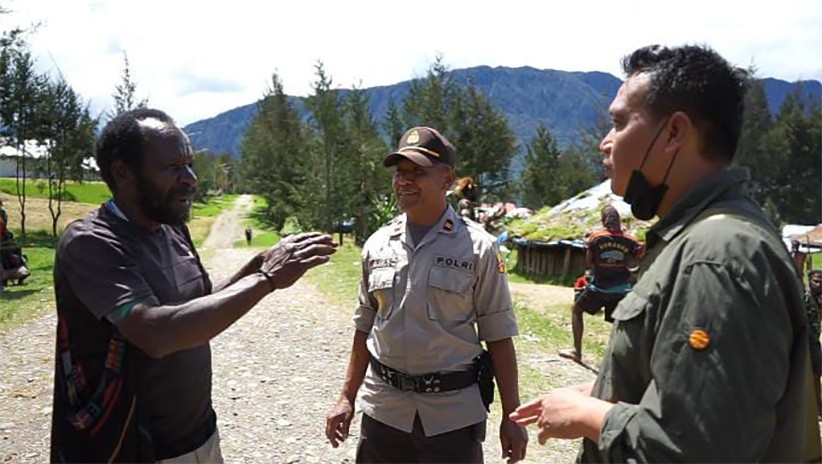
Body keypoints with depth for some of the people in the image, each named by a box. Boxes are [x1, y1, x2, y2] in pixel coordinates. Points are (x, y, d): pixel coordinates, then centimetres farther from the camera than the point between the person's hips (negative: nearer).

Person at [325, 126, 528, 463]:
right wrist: (347, 397, 11)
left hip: (453, 415, -3)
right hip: (383, 411, 4)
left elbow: (498, 337, -5)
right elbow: (365, 329, 11)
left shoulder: (478, 248, -8)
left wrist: (510, 417, -6)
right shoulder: (377, 245, 3)